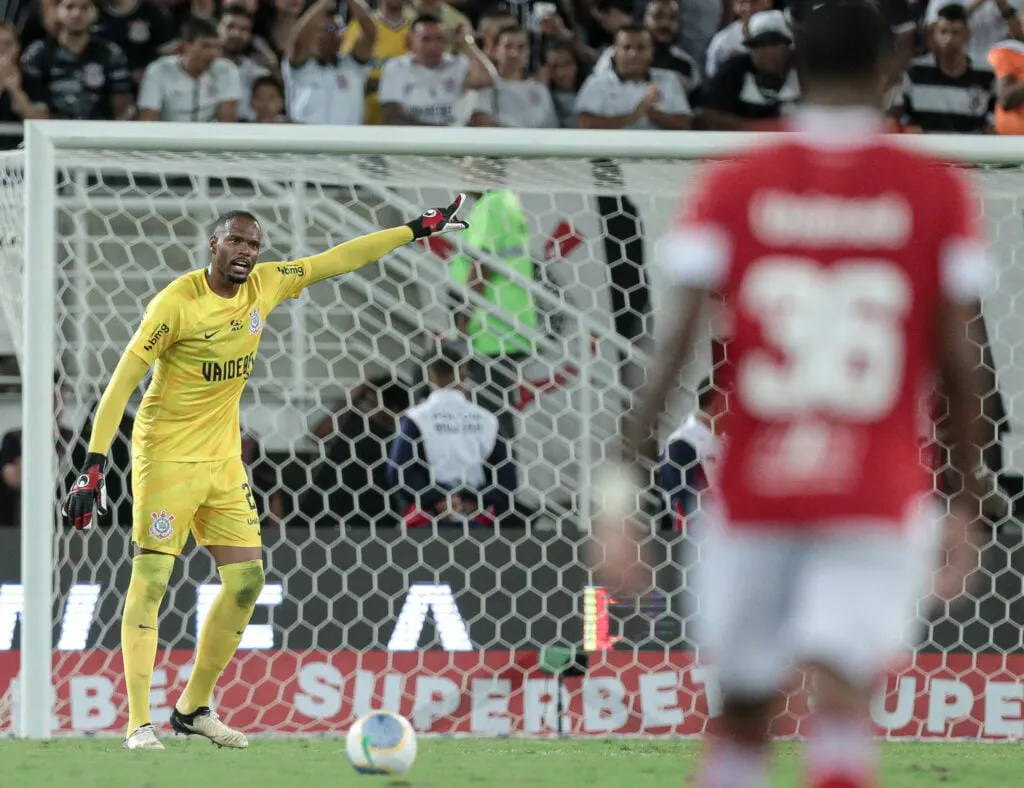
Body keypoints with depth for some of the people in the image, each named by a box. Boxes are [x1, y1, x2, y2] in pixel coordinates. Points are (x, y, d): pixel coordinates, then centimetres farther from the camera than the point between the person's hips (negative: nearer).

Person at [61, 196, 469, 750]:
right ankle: (139, 722, -11)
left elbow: (336, 261, 11)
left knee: (247, 578, 4)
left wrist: (418, 229, 12)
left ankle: (194, 708, 17)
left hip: (224, 459, 7)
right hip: (166, 457, -7)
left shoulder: (265, 285, 1)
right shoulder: (177, 302, -17)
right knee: (150, 580, -11)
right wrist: (95, 461, -22)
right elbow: (123, 381, -17)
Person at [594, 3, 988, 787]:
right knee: (841, 707, -12)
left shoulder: (733, 186, 2)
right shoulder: (939, 192, 0)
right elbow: (959, 362, 1)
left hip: (753, 488, 2)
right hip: (882, 499, -2)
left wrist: (624, 484, -3)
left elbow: (675, 342, -4)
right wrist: (967, 505, 10)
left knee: (743, 713, 16)